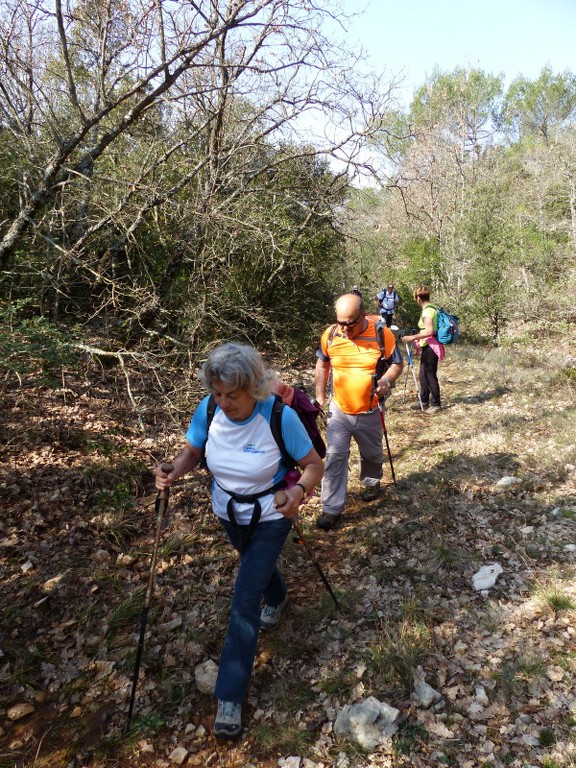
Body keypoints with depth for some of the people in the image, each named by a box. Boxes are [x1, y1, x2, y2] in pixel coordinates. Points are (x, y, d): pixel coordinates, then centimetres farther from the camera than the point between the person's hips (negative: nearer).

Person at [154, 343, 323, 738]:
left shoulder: (280, 415, -32)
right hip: (229, 512, 5)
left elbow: (314, 464, -22)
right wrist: (174, 472, -27)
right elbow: (192, 451, -6)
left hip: (270, 517, -5)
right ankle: (277, 596, 67)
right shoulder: (209, 410, -21)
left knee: (244, 603, -5)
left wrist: (300, 491, -42)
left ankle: (230, 695, 12)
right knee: (257, 566, 32)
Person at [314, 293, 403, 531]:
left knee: (372, 453, 20)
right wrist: (320, 396, 6)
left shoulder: (382, 334, -16)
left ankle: (371, 482, 51)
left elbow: (397, 364, -4)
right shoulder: (330, 334, -10)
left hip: (370, 412, 0)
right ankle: (332, 508, 7)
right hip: (339, 410, 1)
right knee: (334, 457, -3)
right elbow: (322, 365, 6)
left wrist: (386, 380, -24)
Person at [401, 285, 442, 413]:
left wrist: (412, 338, -26)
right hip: (428, 346, 10)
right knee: (423, 375, 15)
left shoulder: (427, 311, -18)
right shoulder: (431, 308, 12)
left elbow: (429, 331, -29)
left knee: (430, 375, -2)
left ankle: (436, 404, 8)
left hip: (430, 347, -10)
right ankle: (424, 401, 25)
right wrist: (418, 338, 25)